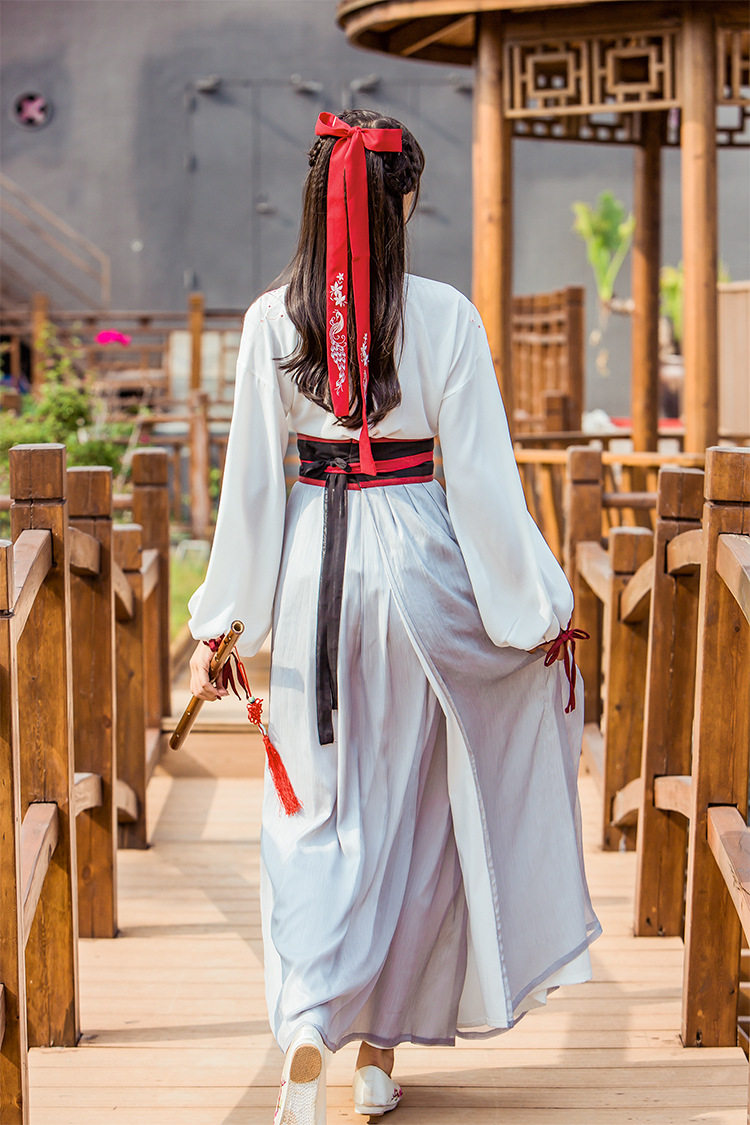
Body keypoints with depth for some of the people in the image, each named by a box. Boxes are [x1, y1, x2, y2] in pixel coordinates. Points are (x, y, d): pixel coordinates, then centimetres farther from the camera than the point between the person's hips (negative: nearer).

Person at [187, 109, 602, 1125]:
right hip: (419, 566, -1)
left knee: (316, 815, 8)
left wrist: (220, 625, 5)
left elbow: (252, 482, -2)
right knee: (408, 808, 14)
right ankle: (380, 1043, 23)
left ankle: (306, 1034, -11)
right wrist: (541, 610, 1)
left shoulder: (273, 320, -3)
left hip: (312, 569, 1)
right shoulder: (445, 317, -8)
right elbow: (484, 478, -7)